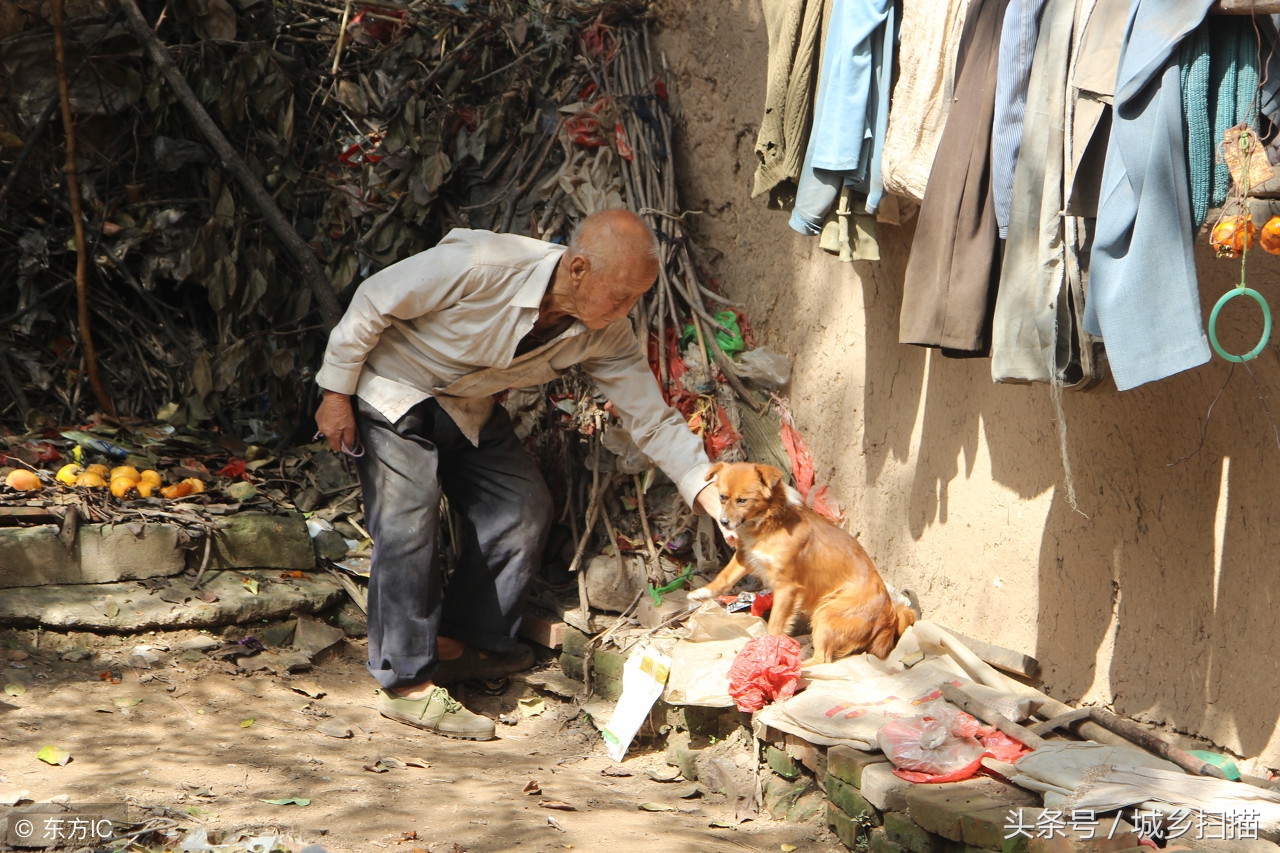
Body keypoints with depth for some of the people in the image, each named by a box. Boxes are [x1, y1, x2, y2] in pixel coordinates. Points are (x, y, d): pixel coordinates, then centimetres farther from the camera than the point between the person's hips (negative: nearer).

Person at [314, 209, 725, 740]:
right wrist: (337, 395, -17)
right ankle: (407, 685, -8)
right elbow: (372, 302, -24)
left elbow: (653, 419, -11)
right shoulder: (480, 266, -36)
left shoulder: (605, 334, -17)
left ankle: (462, 644, 15)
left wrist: (715, 500, -20)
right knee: (408, 523, -16)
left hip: (469, 408, 6)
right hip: (392, 391, -6)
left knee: (523, 507, 0)